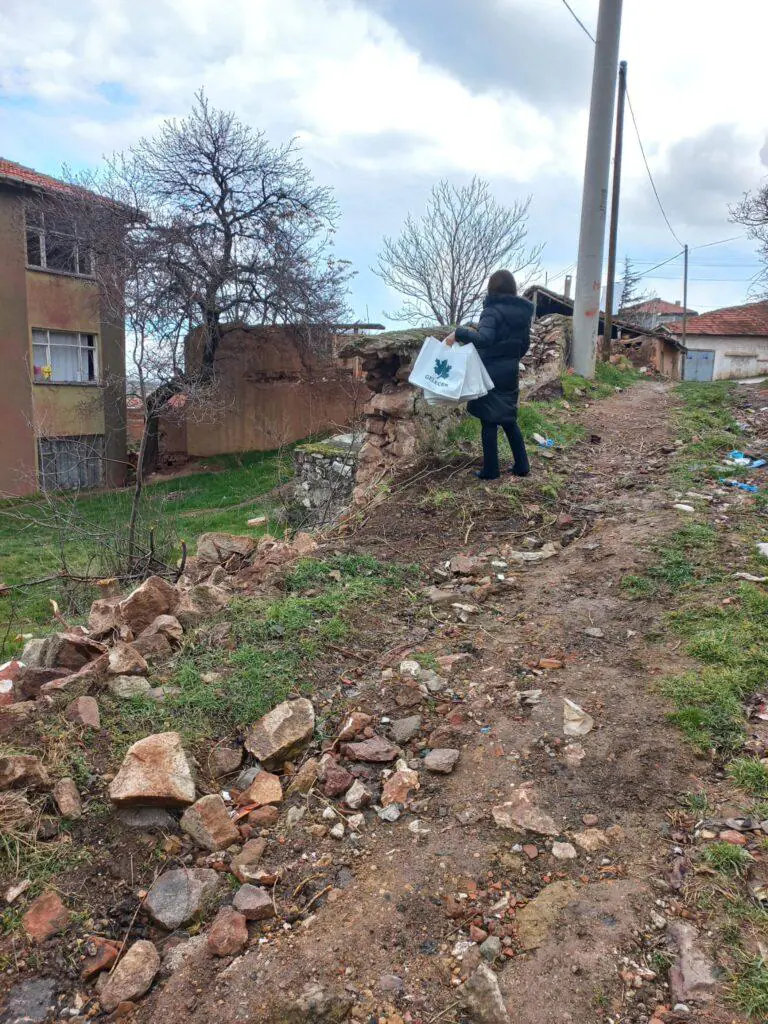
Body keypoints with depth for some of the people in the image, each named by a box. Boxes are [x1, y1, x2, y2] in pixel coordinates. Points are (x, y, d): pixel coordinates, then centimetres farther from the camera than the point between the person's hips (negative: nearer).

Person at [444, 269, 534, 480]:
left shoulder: (493, 311, -15)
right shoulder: (523, 312, 7)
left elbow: (483, 339, -32)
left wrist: (459, 333, -25)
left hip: (491, 374, -7)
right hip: (510, 374, 7)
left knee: (489, 421, 3)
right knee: (509, 419, 17)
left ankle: (490, 470, 10)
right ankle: (522, 466, 21)